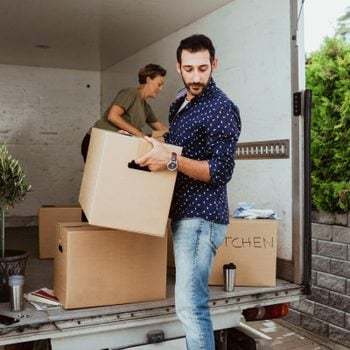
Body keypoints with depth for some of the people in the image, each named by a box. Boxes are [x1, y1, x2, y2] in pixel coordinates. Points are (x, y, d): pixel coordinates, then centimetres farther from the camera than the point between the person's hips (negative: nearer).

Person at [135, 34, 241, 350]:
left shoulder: (222, 109, -13)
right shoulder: (181, 102, 14)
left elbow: (221, 171, -18)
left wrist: (171, 160, -27)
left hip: (201, 217, -9)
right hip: (183, 214, 9)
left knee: (190, 304, -10)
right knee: (192, 300, 15)